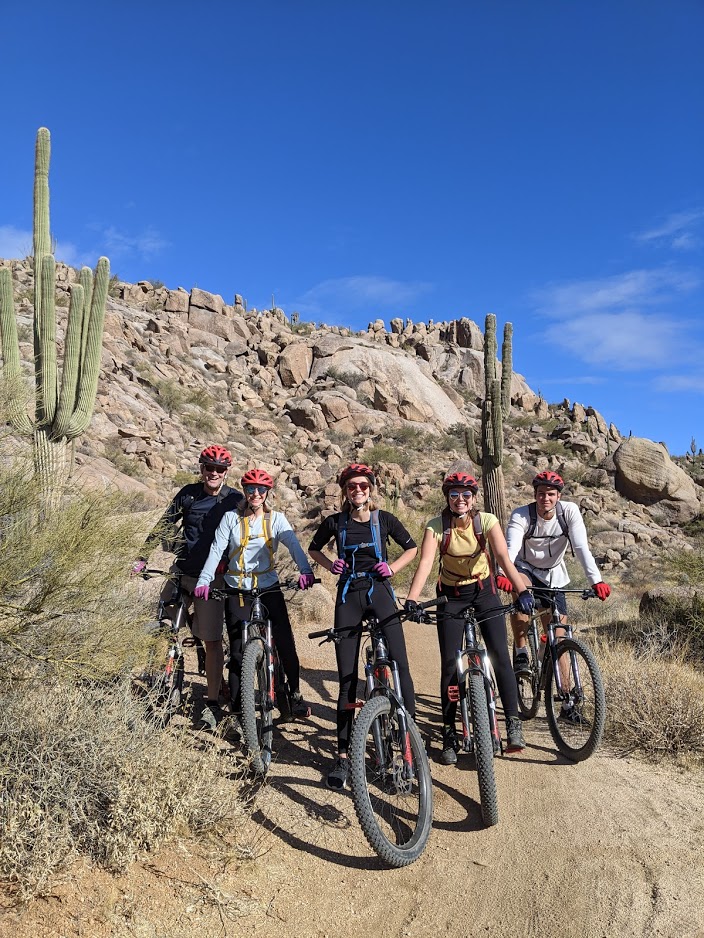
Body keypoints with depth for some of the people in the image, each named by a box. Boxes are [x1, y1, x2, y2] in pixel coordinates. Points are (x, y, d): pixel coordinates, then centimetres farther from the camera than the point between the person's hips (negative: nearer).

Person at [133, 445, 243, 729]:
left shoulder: (234, 500, -4)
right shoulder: (188, 493, 1)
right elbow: (164, 525, 4)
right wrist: (143, 557, -2)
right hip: (182, 570, 3)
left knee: (212, 640, 0)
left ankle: (212, 703, 12)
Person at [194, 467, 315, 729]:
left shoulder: (276, 519, 1)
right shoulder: (231, 518, 0)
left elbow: (293, 544, -13)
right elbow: (216, 550, -8)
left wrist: (305, 570, -31)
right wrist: (204, 581, -22)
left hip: (268, 587, 0)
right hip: (237, 590, 0)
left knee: (285, 643, -3)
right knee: (237, 651, 3)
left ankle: (295, 695, 17)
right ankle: (235, 706, 19)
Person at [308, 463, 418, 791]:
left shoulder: (384, 519, 1)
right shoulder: (335, 522, 2)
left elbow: (412, 548, 12)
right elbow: (313, 549, 18)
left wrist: (393, 567, -3)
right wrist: (330, 565, 0)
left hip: (380, 593, 0)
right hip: (348, 596, 0)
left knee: (400, 665, -10)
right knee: (347, 678, 1)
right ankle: (343, 755, 10)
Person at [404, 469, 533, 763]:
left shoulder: (486, 520, -16)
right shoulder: (436, 525, -17)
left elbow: (503, 557, -27)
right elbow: (425, 563, -29)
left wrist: (522, 591, -42)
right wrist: (412, 599, -43)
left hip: (484, 590, 1)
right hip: (451, 595, 0)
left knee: (500, 656, -9)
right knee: (449, 663, -4)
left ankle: (513, 724, 6)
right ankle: (449, 734, 9)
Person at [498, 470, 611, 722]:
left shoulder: (569, 511, -17)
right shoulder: (521, 515, -22)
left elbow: (581, 548, -26)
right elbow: (511, 547, -37)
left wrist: (596, 580, -40)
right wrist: (502, 575, -57)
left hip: (553, 577, 2)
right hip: (525, 569, -2)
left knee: (558, 638, -1)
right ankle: (520, 653, -21)